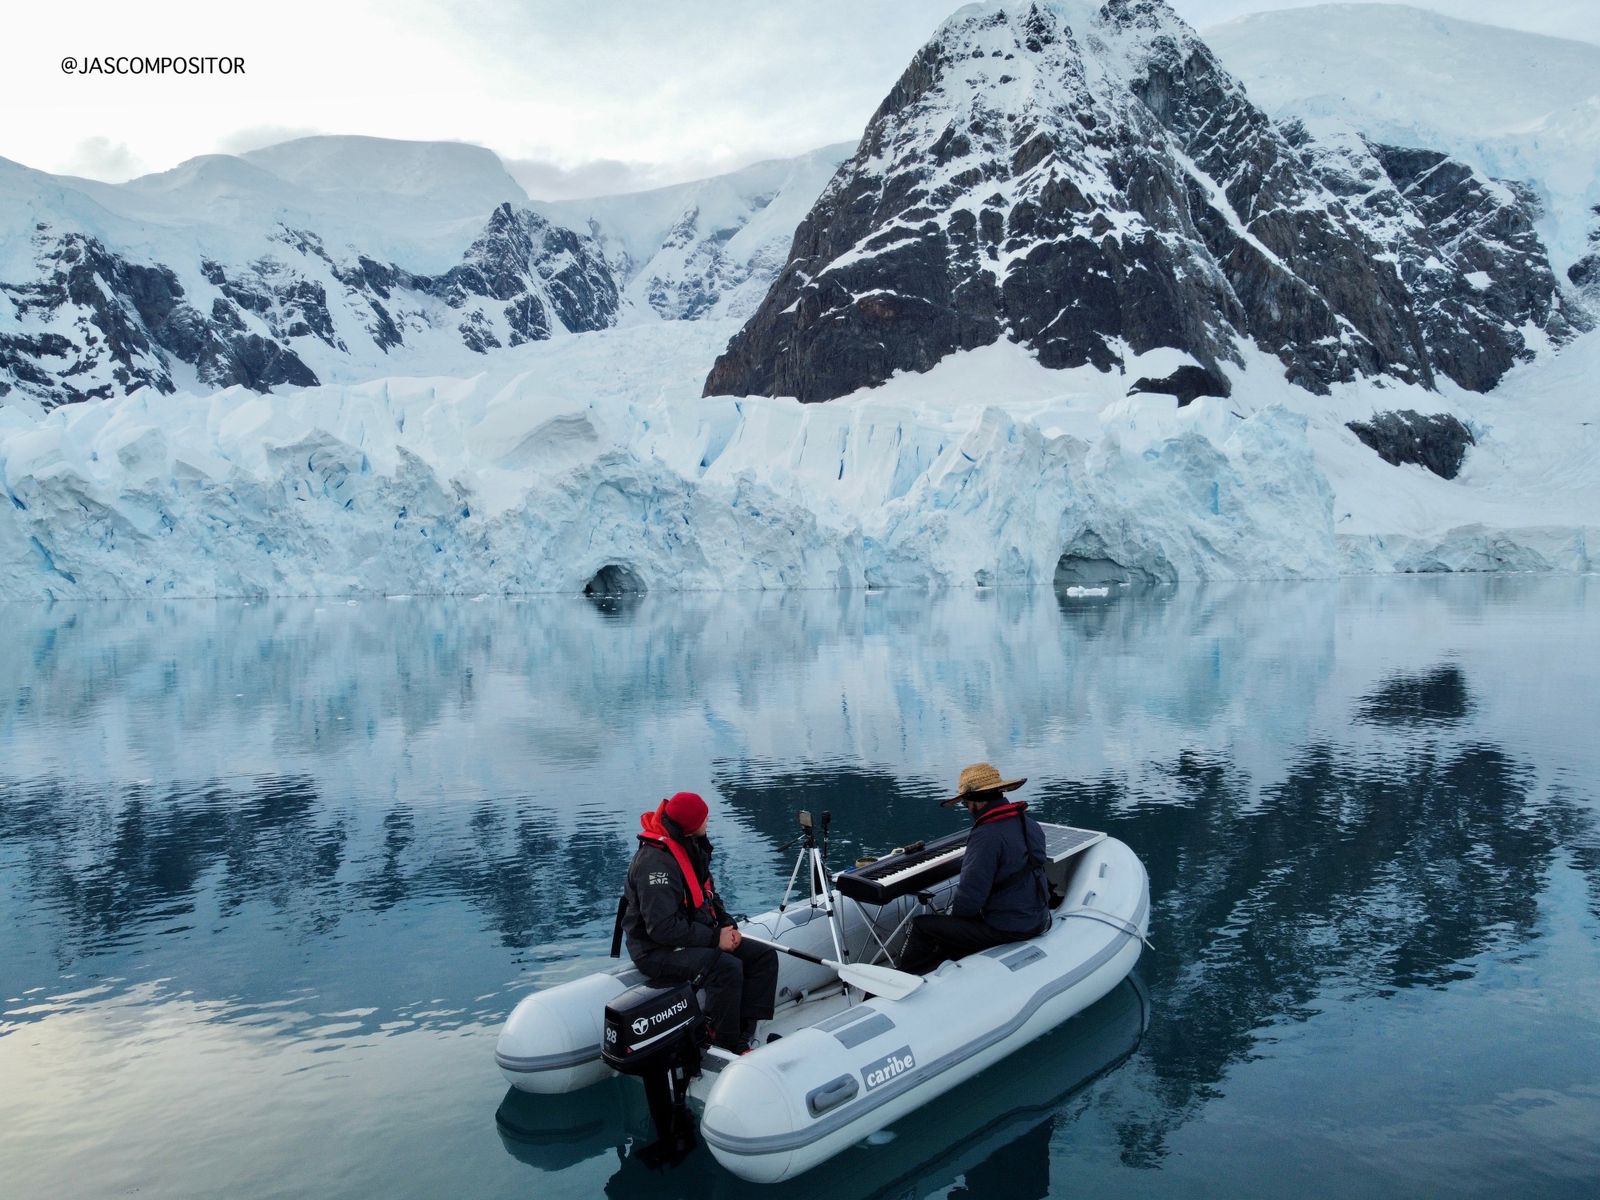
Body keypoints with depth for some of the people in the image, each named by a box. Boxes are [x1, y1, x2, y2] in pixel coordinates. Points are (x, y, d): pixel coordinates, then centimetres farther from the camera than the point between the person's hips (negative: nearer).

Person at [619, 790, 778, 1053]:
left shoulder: (693, 849, 8)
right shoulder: (655, 862, -24)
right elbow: (663, 927, -29)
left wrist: (727, 924, 1)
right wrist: (715, 938, -23)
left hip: (695, 937, 10)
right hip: (658, 951, -10)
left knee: (765, 956, -1)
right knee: (727, 967, -33)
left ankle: (744, 1032, -4)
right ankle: (728, 1048, -17)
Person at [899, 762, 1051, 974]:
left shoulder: (987, 835, -23)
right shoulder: (1029, 823, 4)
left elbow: (969, 897, -23)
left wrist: (954, 913, -1)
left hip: (1006, 929, -9)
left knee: (922, 925, 2)